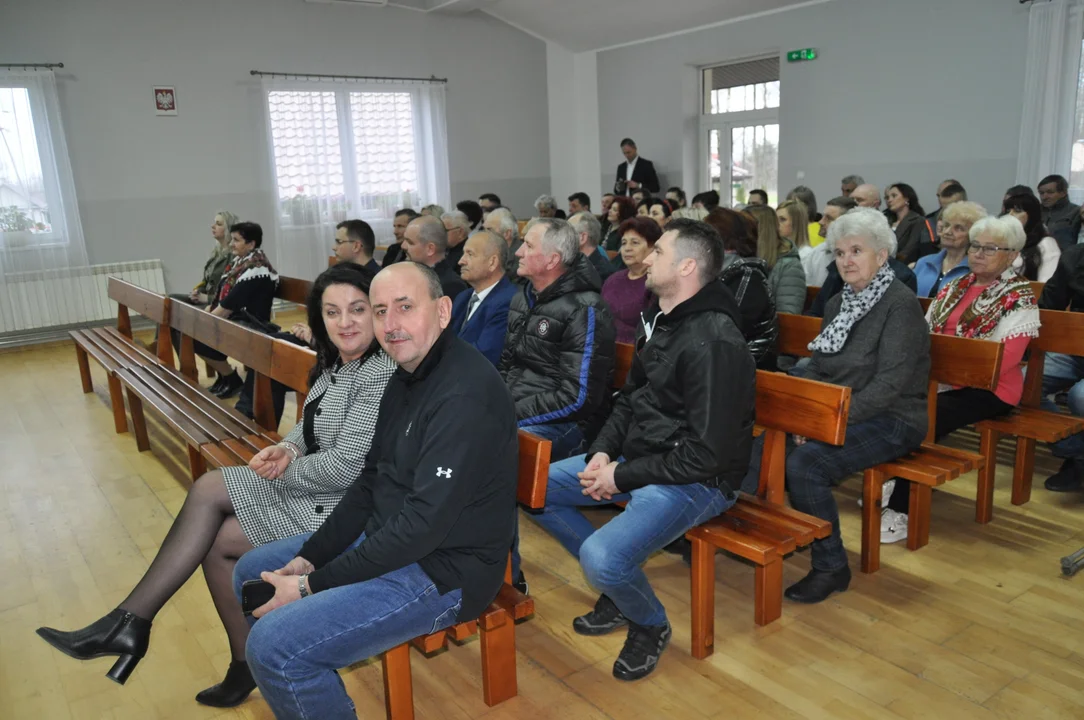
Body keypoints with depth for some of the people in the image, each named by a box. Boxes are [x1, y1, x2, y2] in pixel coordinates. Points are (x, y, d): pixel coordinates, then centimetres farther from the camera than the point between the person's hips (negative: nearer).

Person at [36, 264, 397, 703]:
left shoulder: (380, 374, -23)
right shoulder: (335, 362, 6)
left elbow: (345, 466, -26)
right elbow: (311, 426, 16)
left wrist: (280, 471, -10)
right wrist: (287, 448, -8)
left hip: (342, 506, -8)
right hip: (313, 483, 9)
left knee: (216, 540, -7)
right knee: (207, 489, -3)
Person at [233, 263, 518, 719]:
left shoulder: (465, 394, -26)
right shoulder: (407, 375, 6)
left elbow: (425, 525, -27)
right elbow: (370, 481, 11)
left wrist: (312, 585, -19)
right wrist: (308, 558, 0)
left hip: (443, 568, -10)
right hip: (386, 537, 10)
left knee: (275, 646, -20)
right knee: (252, 574, 16)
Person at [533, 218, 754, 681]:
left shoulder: (714, 342, -22)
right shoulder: (659, 321, 7)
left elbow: (706, 454, -24)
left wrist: (621, 476, -18)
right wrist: (602, 451, -2)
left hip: (696, 481, -9)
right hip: (637, 458, 10)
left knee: (600, 557, -30)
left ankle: (650, 625, 6)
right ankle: (619, 585, 17)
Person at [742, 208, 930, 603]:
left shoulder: (900, 304, -11)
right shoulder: (837, 304, 13)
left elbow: (890, 384, -20)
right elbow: (816, 367, 13)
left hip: (889, 421, -7)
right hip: (835, 413, 7)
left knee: (804, 463, -28)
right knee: (763, 446, -16)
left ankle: (831, 568, -11)